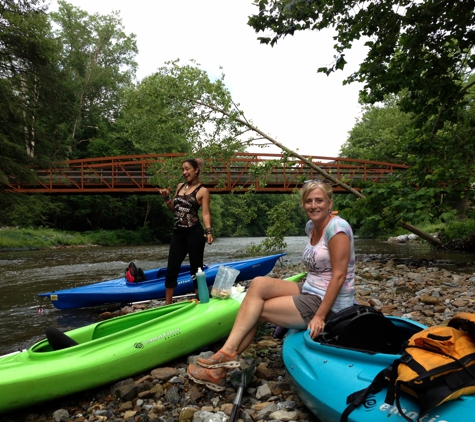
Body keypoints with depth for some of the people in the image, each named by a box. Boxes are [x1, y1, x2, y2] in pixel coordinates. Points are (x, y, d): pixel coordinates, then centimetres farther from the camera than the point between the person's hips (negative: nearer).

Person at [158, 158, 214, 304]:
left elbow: (205, 213, -11)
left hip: (194, 233, -6)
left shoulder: (203, 191, -4)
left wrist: (208, 231, -26)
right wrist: (166, 197, 2)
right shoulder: (180, 186, 13)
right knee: (171, 269, 9)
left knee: (196, 269, 4)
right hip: (178, 233, 6)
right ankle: (167, 303, 21)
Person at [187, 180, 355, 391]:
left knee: (257, 310, -14)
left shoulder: (336, 227, -17)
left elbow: (339, 276, -21)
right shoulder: (311, 226, 9)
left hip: (329, 303, -8)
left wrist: (320, 316, -22)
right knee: (258, 284, -13)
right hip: (310, 291, 8)